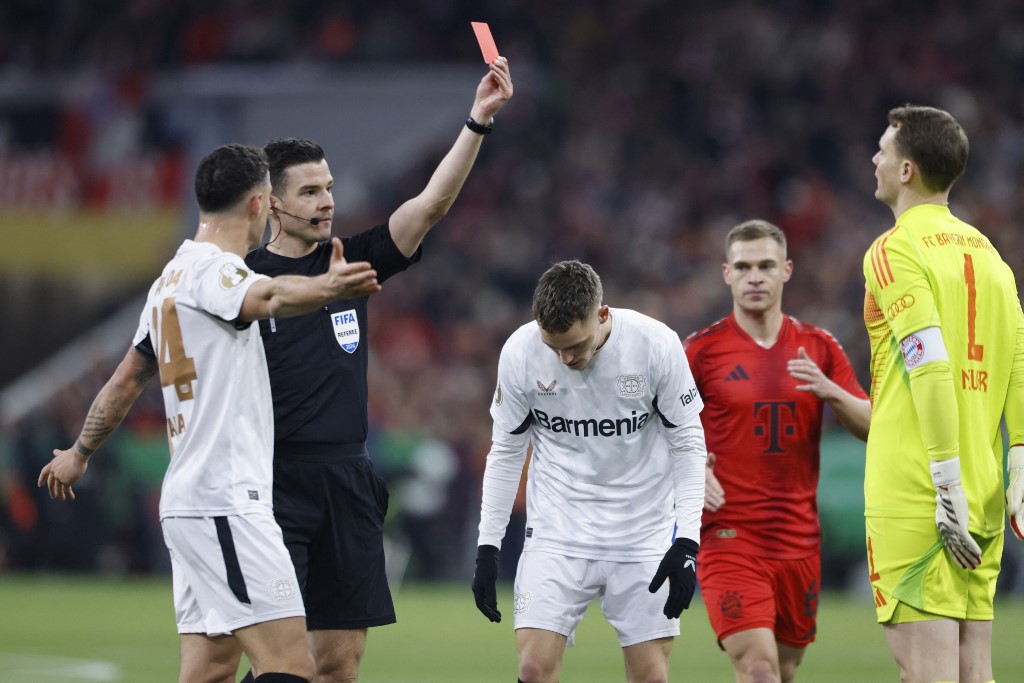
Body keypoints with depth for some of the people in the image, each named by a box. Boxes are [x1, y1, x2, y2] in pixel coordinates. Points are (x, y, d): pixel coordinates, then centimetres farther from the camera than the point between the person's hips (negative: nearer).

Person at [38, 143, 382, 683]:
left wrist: (80, 452, 46)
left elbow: (127, 378, 31)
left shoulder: (172, 277, 18)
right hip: (226, 503, -10)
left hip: (188, 500, 10)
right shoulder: (211, 269, -11)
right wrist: (323, 289, -56)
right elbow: (268, 298, -35)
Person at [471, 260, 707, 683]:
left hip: (645, 536, -1)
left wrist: (686, 541, -12)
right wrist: (487, 548, 0)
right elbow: (506, 452, 3)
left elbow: (688, 444, -4)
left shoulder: (656, 345, -14)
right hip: (557, 533, 1)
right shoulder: (520, 353, -10)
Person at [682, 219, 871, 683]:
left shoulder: (818, 348, 8)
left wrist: (831, 392, -15)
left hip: (799, 538, 4)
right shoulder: (701, 350, -1)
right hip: (728, 536, -4)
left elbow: (872, 428, 4)